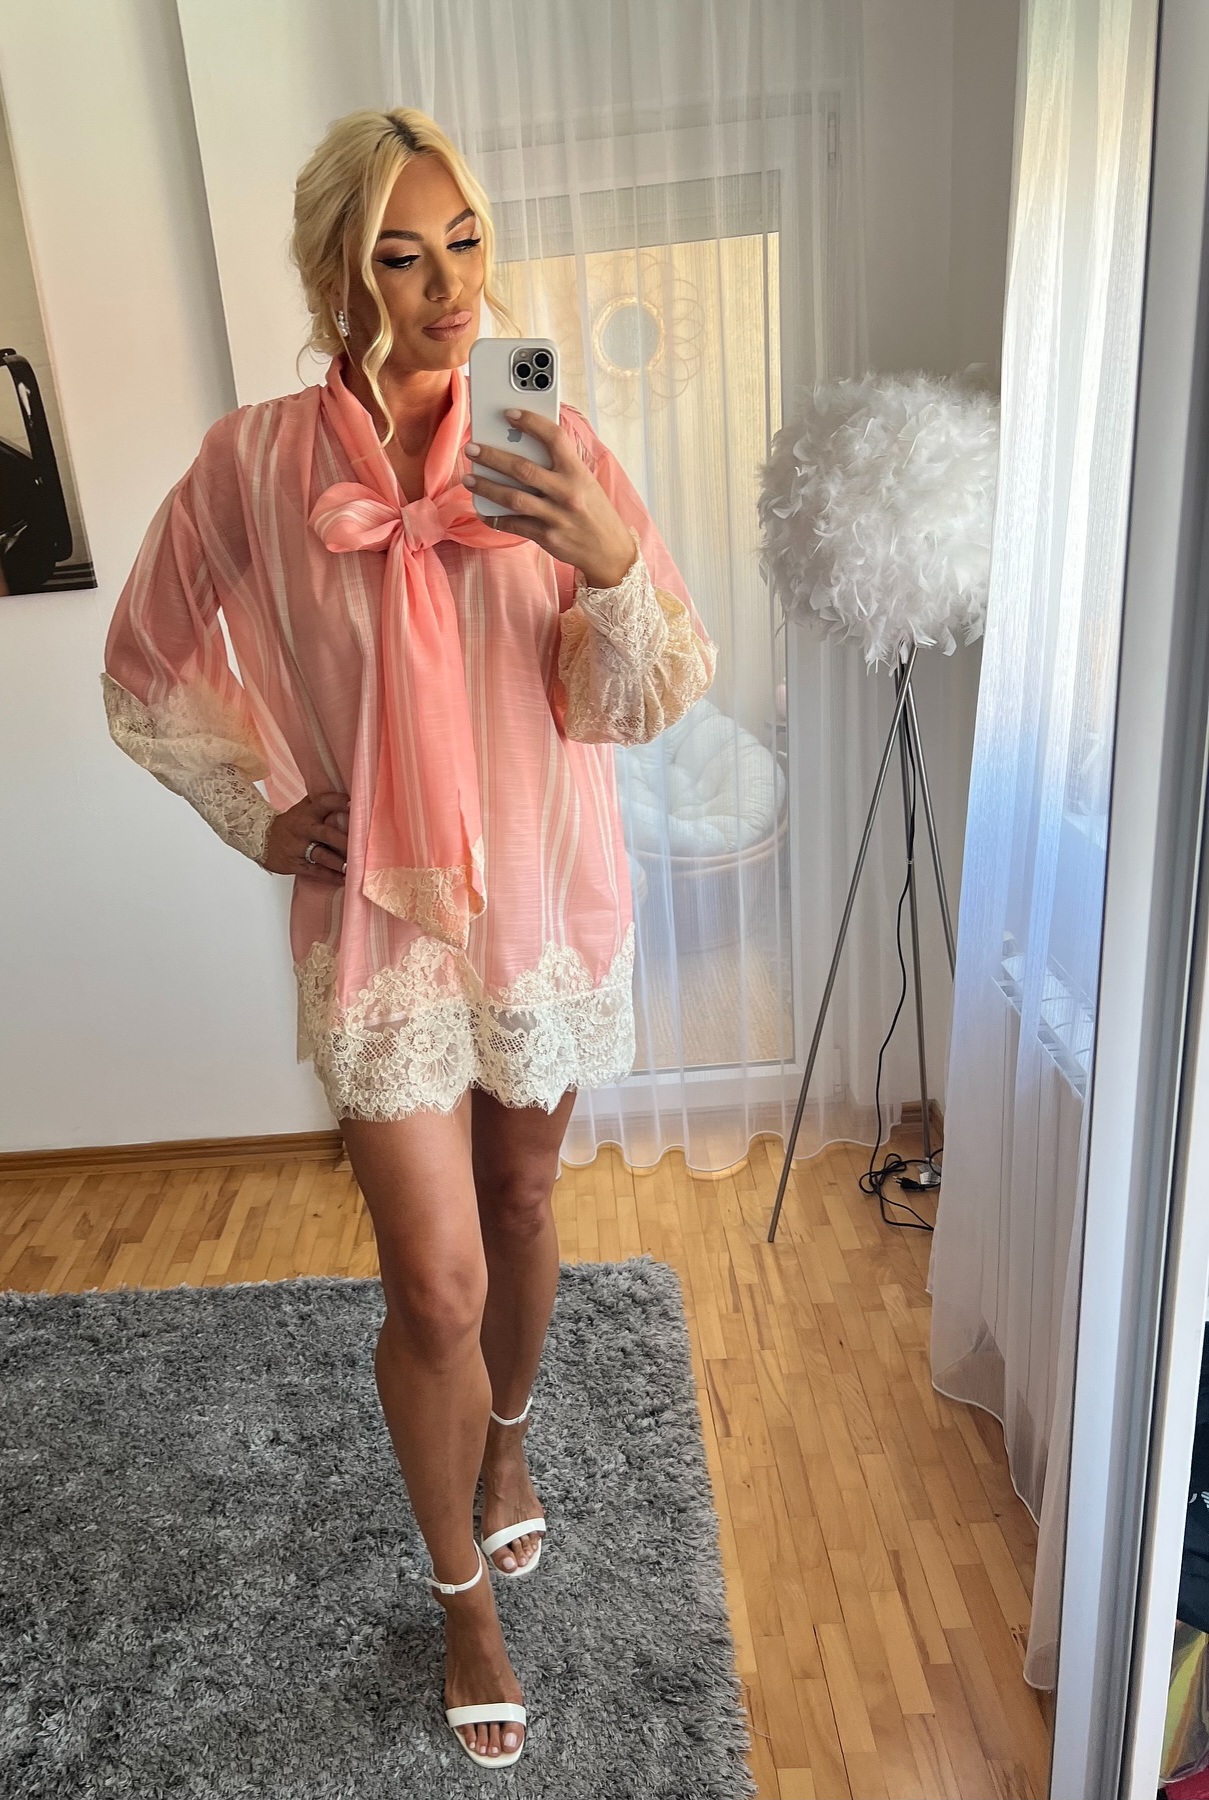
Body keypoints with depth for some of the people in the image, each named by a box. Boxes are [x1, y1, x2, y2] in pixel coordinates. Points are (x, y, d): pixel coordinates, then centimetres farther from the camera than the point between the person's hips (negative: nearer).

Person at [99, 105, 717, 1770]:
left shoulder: (554, 447, -5)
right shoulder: (256, 463, -7)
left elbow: (648, 701, -10)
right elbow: (144, 673, 6)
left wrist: (616, 563, -28)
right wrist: (259, 808, -4)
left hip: (546, 904, 2)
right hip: (379, 920, -1)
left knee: (522, 1204, 20)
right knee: (437, 1283, 3)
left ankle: (507, 1434, 53)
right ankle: (464, 1593, 32)